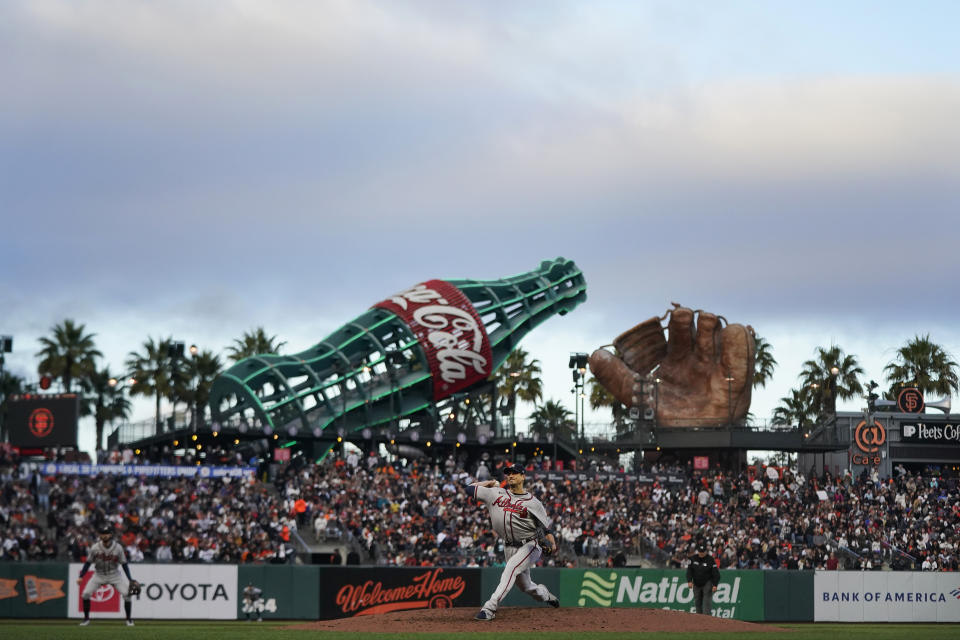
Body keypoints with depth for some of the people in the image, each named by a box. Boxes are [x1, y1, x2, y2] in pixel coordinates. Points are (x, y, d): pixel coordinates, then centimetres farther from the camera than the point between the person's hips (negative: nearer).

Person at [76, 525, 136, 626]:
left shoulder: (118, 547, -14)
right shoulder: (95, 548, -13)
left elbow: (124, 564, -7)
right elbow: (88, 563, -5)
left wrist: (130, 580, -12)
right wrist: (81, 577, -14)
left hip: (114, 575, -1)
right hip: (99, 575, 1)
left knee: (127, 593, -15)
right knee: (86, 594, -13)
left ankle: (129, 619, 3)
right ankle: (86, 619, 6)